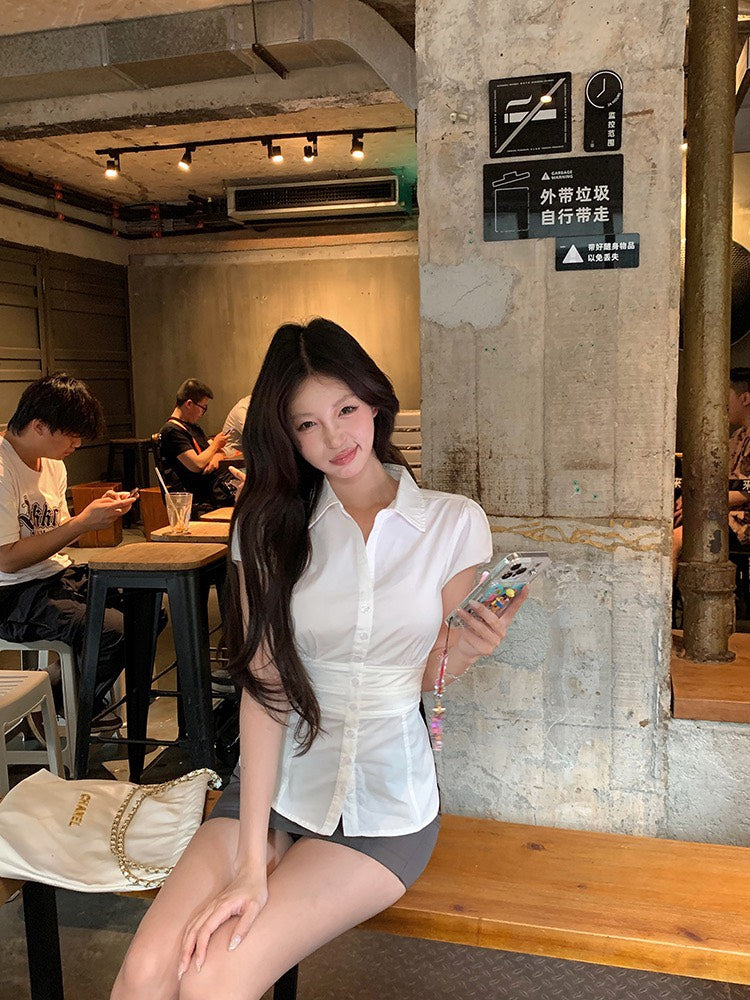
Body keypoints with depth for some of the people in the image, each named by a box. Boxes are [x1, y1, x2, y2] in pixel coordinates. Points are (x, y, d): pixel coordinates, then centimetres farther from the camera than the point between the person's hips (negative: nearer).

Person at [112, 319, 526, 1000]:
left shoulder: (455, 523, -6)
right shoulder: (272, 524, -3)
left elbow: (424, 676, 2)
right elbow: (265, 685, -10)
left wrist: (463, 653, -22)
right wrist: (252, 862, -15)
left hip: (385, 800, -1)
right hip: (276, 783, 2)